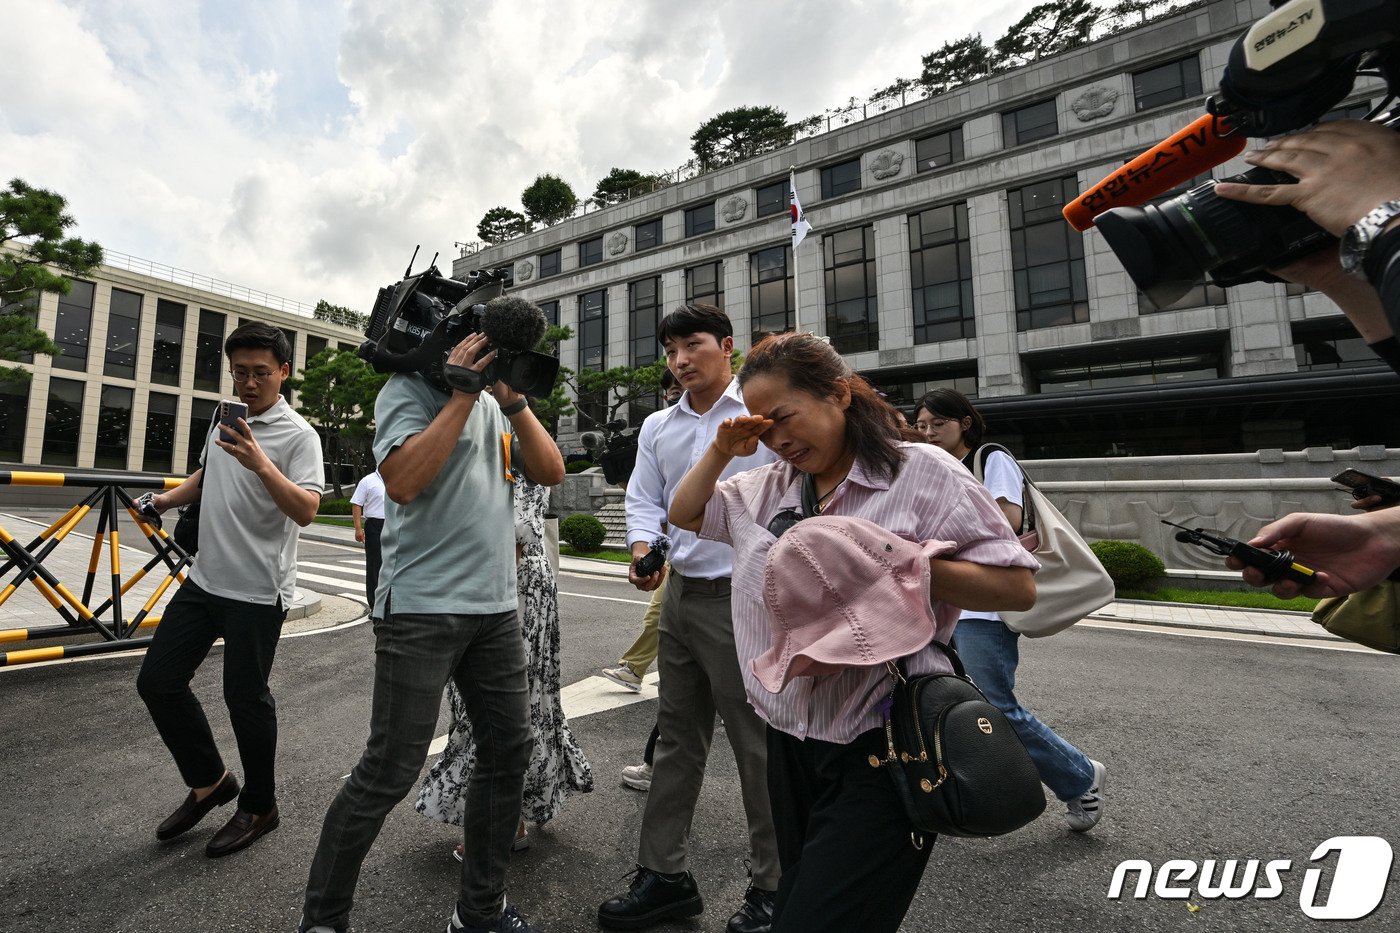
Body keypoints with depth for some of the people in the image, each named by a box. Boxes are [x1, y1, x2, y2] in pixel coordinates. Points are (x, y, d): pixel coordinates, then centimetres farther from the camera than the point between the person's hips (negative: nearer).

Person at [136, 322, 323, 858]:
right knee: (157, 681, 11)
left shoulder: (298, 435, -14)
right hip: (205, 579, 8)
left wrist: (259, 462, -37)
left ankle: (259, 808, 24)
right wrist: (166, 499, 10)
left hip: (257, 591, -7)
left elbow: (305, 511, -25)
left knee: (244, 697, 2)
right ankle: (209, 783, 32)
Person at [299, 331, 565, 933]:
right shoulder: (408, 390, -3)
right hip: (422, 610, -6)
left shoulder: (494, 404, 15)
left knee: (508, 752, 11)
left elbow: (551, 472, 6)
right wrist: (461, 394, -16)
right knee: (389, 772, 1)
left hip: (495, 608, 7)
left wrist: (514, 399, -3)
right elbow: (401, 482, -20)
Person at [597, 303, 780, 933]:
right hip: (680, 595, 6)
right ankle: (664, 874, 34)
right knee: (677, 738, 17)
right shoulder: (657, 428, 12)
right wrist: (643, 555, -7)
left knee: (758, 745, 6)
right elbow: (644, 502, 12)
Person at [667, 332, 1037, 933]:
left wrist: (900, 562, -22)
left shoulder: (922, 471, -10)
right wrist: (721, 451, 0)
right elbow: (685, 514, 16)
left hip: (882, 747, -6)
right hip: (791, 742, 7)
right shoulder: (767, 486, 6)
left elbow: (1017, 588, -9)